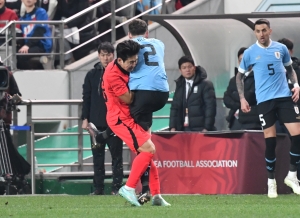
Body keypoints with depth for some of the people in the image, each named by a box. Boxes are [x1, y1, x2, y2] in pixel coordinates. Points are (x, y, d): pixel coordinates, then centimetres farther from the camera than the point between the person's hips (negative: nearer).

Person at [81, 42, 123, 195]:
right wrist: (85, 118, 3)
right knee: (97, 156, 5)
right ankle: (98, 187, 9)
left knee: (116, 155, -1)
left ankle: (117, 187, 2)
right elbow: (86, 98, 9)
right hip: (97, 122, 3)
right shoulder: (92, 75, 8)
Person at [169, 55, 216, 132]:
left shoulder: (206, 84, -1)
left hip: (200, 130, -5)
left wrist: (207, 129, -14)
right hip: (183, 130, 5)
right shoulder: (179, 85, 16)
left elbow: (210, 107, -6)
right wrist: (173, 127, 3)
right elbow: (175, 107, 15)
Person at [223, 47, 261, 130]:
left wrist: (234, 95, 1)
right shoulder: (234, 80, 21)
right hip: (235, 121, 6)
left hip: (251, 122, -6)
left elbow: (249, 97, -10)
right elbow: (226, 99, 12)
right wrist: (238, 106, -4)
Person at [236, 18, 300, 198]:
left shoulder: (281, 48, 5)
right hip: (264, 100, -2)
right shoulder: (250, 53, 0)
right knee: (270, 141, -2)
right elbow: (240, 76, 11)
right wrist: (242, 98, 2)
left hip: (284, 96, 2)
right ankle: (271, 181, 11)